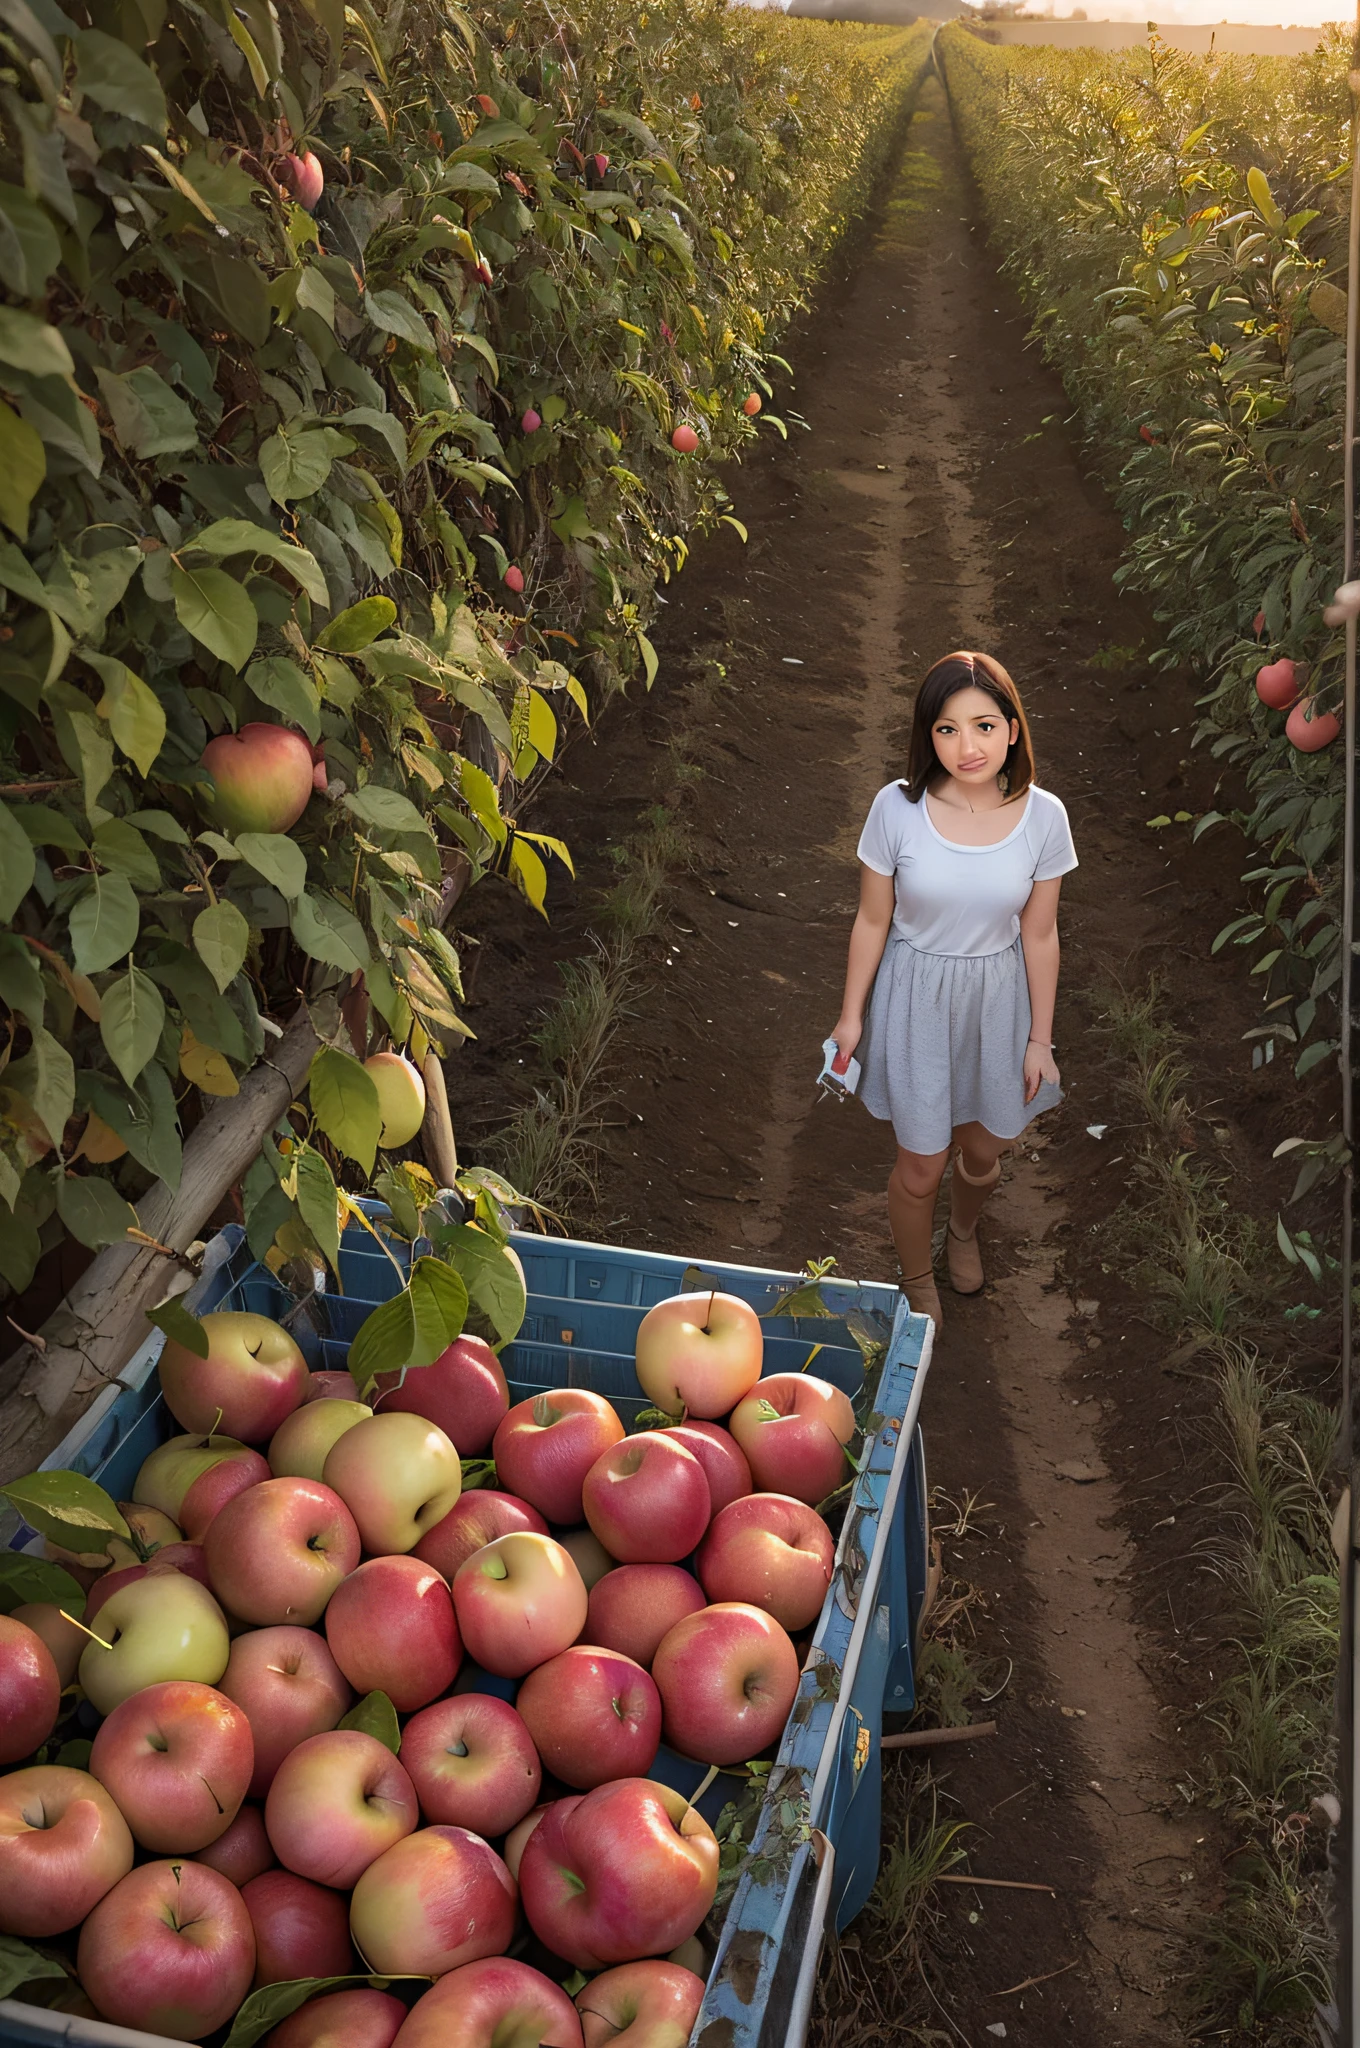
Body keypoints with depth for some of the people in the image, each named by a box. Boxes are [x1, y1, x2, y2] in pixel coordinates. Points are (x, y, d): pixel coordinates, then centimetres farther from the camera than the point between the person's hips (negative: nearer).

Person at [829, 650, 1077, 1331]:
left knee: (984, 1149, 22)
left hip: (998, 1000, 2)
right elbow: (872, 921, -7)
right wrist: (851, 1015, 1)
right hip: (917, 999, -2)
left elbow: (1039, 935, -5)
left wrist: (1039, 1039, 2)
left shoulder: (1042, 816, -16)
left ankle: (963, 1229, 59)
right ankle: (917, 1284, 42)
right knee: (920, 1167, 11)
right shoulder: (898, 808, -20)